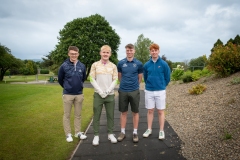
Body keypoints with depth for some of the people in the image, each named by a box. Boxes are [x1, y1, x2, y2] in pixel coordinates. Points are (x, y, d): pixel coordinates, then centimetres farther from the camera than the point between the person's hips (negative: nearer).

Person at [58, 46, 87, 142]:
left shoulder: (82, 66, -1)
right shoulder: (64, 66, -8)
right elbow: (60, 79, 5)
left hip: (79, 94, 3)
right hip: (67, 94, -2)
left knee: (78, 115, 12)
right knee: (67, 115, 7)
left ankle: (78, 132, 25)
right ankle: (68, 134, 20)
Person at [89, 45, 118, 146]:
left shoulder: (113, 66, 6)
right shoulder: (95, 65, 2)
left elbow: (115, 80, 2)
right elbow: (92, 80, -3)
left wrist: (108, 91, -10)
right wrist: (100, 91, -11)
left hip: (110, 95, 1)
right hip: (98, 94, -1)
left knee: (110, 115, 9)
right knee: (96, 116, 4)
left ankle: (110, 134, 24)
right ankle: (96, 135, 18)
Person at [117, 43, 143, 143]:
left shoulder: (138, 64, -2)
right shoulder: (121, 63, 0)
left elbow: (140, 78, 8)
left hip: (135, 91, 0)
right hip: (123, 91, 1)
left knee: (135, 112, 9)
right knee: (123, 112, 10)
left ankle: (135, 132, 21)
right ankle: (122, 132, 23)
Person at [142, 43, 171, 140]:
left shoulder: (163, 64, -6)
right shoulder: (146, 65, 0)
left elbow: (167, 77, 3)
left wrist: (162, 86, 11)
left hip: (160, 91, -2)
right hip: (149, 91, 2)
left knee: (160, 111, 7)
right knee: (150, 111, 11)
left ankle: (161, 131, 20)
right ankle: (149, 129, 24)